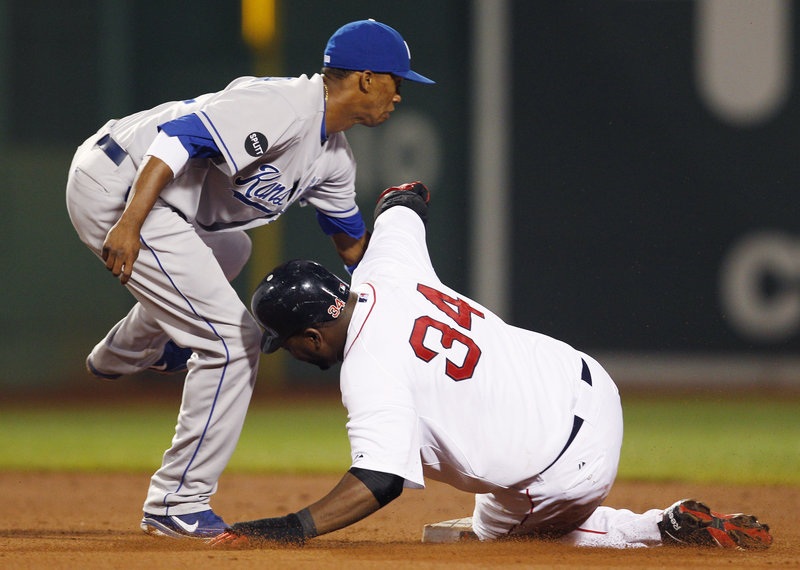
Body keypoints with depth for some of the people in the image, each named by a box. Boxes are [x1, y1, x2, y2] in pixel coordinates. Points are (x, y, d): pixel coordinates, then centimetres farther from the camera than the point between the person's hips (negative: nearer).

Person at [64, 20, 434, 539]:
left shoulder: (333, 158, 11)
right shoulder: (285, 107, -21)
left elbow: (353, 243, 26)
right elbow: (181, 136, -31)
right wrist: (129, 225, -37)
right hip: (116, 188, -11)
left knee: (228, 250, 40)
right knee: (234, 340, -12)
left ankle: (121, 354, 62)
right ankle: (178, 507, -6)